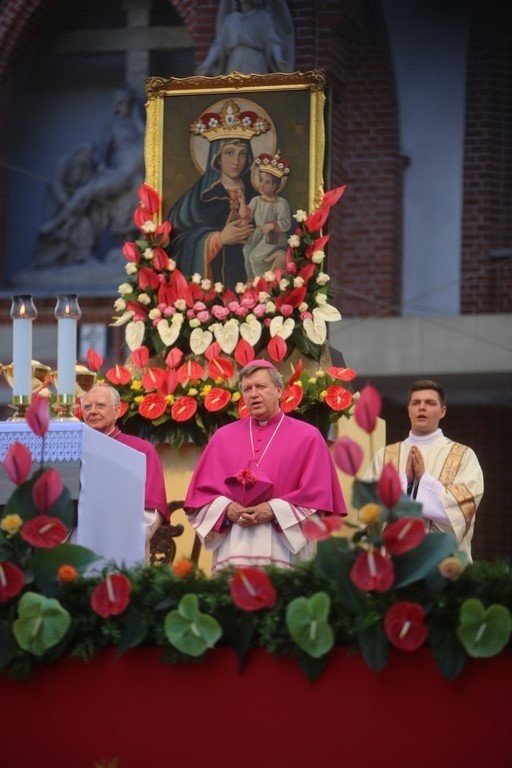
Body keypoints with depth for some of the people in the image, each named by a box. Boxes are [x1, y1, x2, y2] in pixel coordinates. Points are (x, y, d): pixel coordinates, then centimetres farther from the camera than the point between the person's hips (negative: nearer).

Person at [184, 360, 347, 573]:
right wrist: (227, 509, -9)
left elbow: (316, 494, 0)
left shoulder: (307, 437, 7)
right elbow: (203, 490, 12)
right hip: (233, 553, 2)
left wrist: (275, 511, -13)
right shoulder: (224, 437, 15)